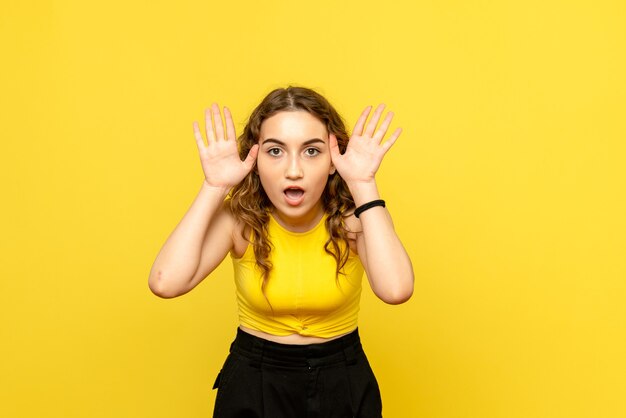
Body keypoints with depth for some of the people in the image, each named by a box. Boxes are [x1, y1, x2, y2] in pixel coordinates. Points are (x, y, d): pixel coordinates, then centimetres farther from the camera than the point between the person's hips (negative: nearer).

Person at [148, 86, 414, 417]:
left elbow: (395, 289, -35)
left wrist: (364, 185, -30)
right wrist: (214, 188, -26)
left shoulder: (351, 216, -16)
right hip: (253, 384, 0)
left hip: (343, 383, 0)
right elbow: (166, 283, -30)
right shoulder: (240, 217, -15)